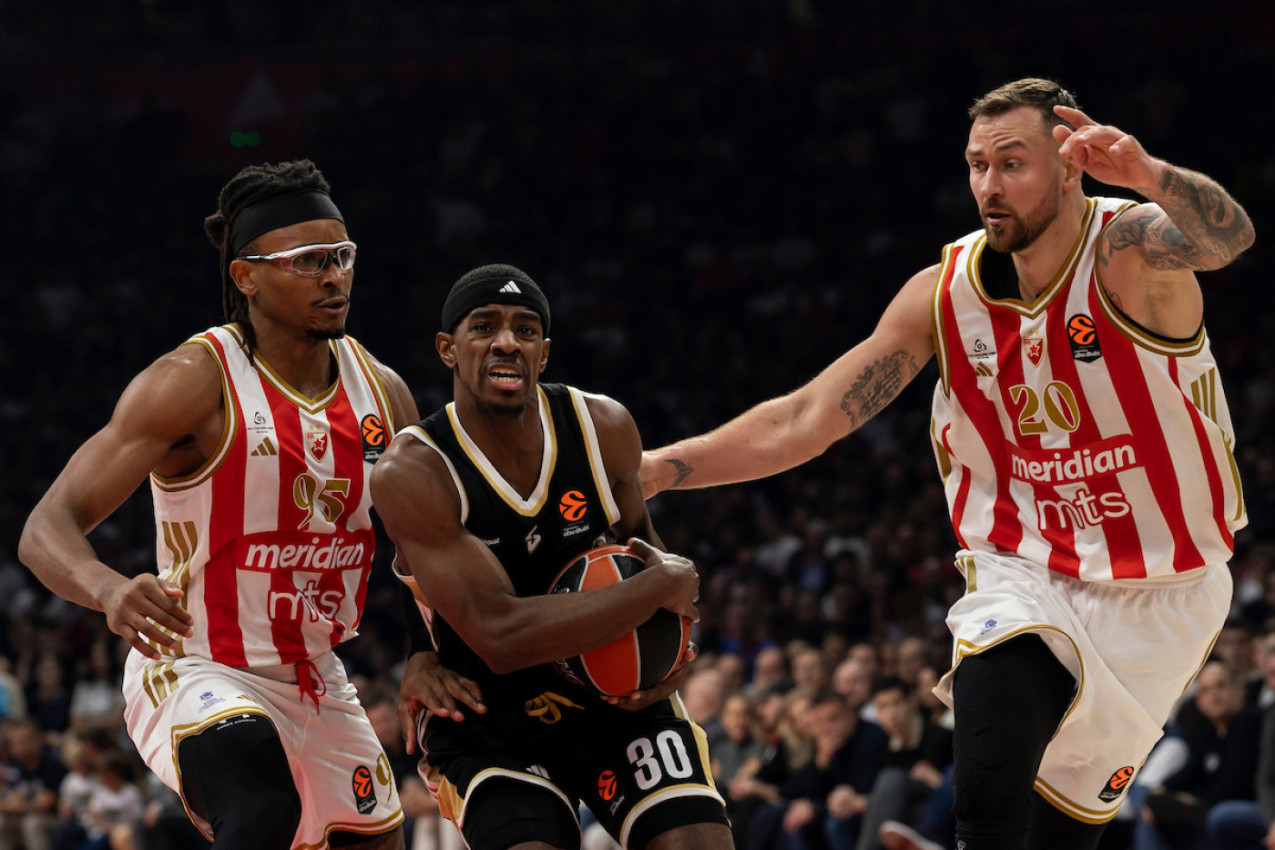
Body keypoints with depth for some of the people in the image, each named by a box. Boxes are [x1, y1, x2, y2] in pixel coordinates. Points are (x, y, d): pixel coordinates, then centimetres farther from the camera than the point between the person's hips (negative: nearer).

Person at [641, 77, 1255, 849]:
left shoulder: (1129, 250, -17)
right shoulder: (945, 292, -5)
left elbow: (1227, 237, -41)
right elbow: (803, 423, -1)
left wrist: (1148, 175, -63)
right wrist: (648, 471, -7)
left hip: (1161, 597, -1)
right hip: (1024, 578, 1)